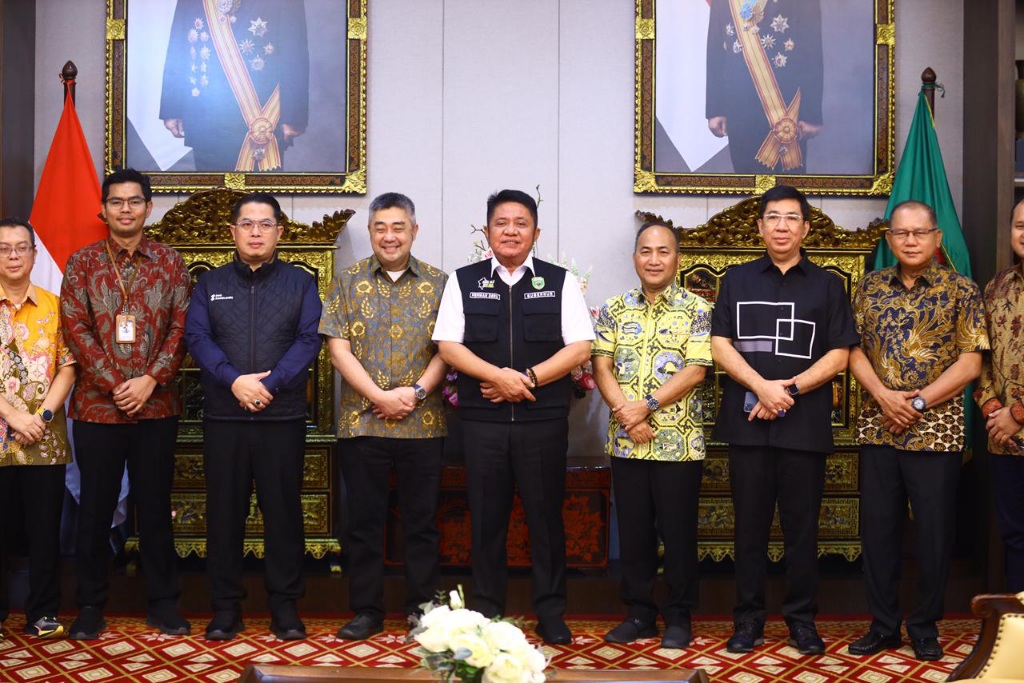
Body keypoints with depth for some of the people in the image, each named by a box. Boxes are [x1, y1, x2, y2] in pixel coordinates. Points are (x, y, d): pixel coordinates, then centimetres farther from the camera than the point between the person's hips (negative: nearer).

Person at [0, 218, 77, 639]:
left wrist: (43, 415, -11)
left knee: (45, 529, 5)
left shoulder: (52, 306, 6)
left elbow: (67, 368, 2)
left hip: (46, 439, 1)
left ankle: (42, 613, 14)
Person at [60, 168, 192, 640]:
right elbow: (75, 328, -4)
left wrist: (150, 380, -11)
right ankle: (90, 605, 17)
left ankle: (163, 602, 16)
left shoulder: (170, 262, 6)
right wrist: (115, 385, -12)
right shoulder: (82, 263, 3)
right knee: (95, 507, 6)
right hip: (97, 406, 0)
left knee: (155, 505, 7)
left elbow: (181, 327, 1)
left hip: (157, 406, 0)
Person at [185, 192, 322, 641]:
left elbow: (309, 340, -3)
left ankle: (285, 607, 11)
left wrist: (269, 384, -16)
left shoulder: (300, 282, 8)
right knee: (224, 511, 4)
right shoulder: (210, 284, 11)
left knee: (284, 511, 2)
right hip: (223, 417, 1)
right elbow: (196, 337, -1)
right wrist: (235, 380, -17)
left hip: (283, 416, -1)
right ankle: (225, 607, 13)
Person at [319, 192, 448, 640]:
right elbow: (339, 348, -1)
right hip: (361, 421, 0)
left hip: (423, 423, 0)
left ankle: (423, 609, 16)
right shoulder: (349, 282, 6)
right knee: (364, 520, 6)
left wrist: (417, 391, -13)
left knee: (422, 520, 6)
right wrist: (380, 397, -11)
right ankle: (366, 611, 15)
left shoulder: (437, 283, 7)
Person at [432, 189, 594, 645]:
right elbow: (448, 346, 1)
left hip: (544, 418, 0)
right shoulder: (463, 282, 8)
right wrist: (498, 376, -12)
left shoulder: (560, 282, 6)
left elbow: (580, 348, -1)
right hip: (482, 418, 1)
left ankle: (550, 613, 13)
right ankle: (487, 612, 16)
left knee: (546, 515, 3)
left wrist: (528, 378, -11)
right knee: (486, 517, 5)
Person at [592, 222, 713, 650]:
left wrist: (647, 405, -17)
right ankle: (639, 614, 21)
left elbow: (695, 371, -9)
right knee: (633, 530, 9)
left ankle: (679, 617, 16)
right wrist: (627, 413, -13)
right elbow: (601, 367, 2)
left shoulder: (695, 309, -1)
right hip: (626, 442, 3)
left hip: (679, 442, -3)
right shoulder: (615, 309, 8)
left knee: (678, 531, 3)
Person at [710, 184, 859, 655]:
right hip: (747, 421, 1)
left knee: (801, 527, 3)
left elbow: (839, 355, 2)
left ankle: (802, 620, 13)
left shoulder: (826, 285, 9)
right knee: (750, 525, 5)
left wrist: (790, 389, -10)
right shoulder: (737, 280, 11)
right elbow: (720, 345, 2)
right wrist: (762, 387, -12)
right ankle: (748, 619, 13)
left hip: (805, 424, -1)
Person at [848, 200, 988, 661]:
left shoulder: (961, 291, -1)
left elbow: (969, 363, -6)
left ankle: (925, 627, 18)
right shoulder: (869, 287, 8)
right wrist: (883, 396, -12)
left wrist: (918, 402, -13)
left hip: (936, 430, -3)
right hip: (878, 428, 3)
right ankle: (883, 624, 19)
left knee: (934, 532, 3)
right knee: (877, 528, 8)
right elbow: (854, 350, 5)